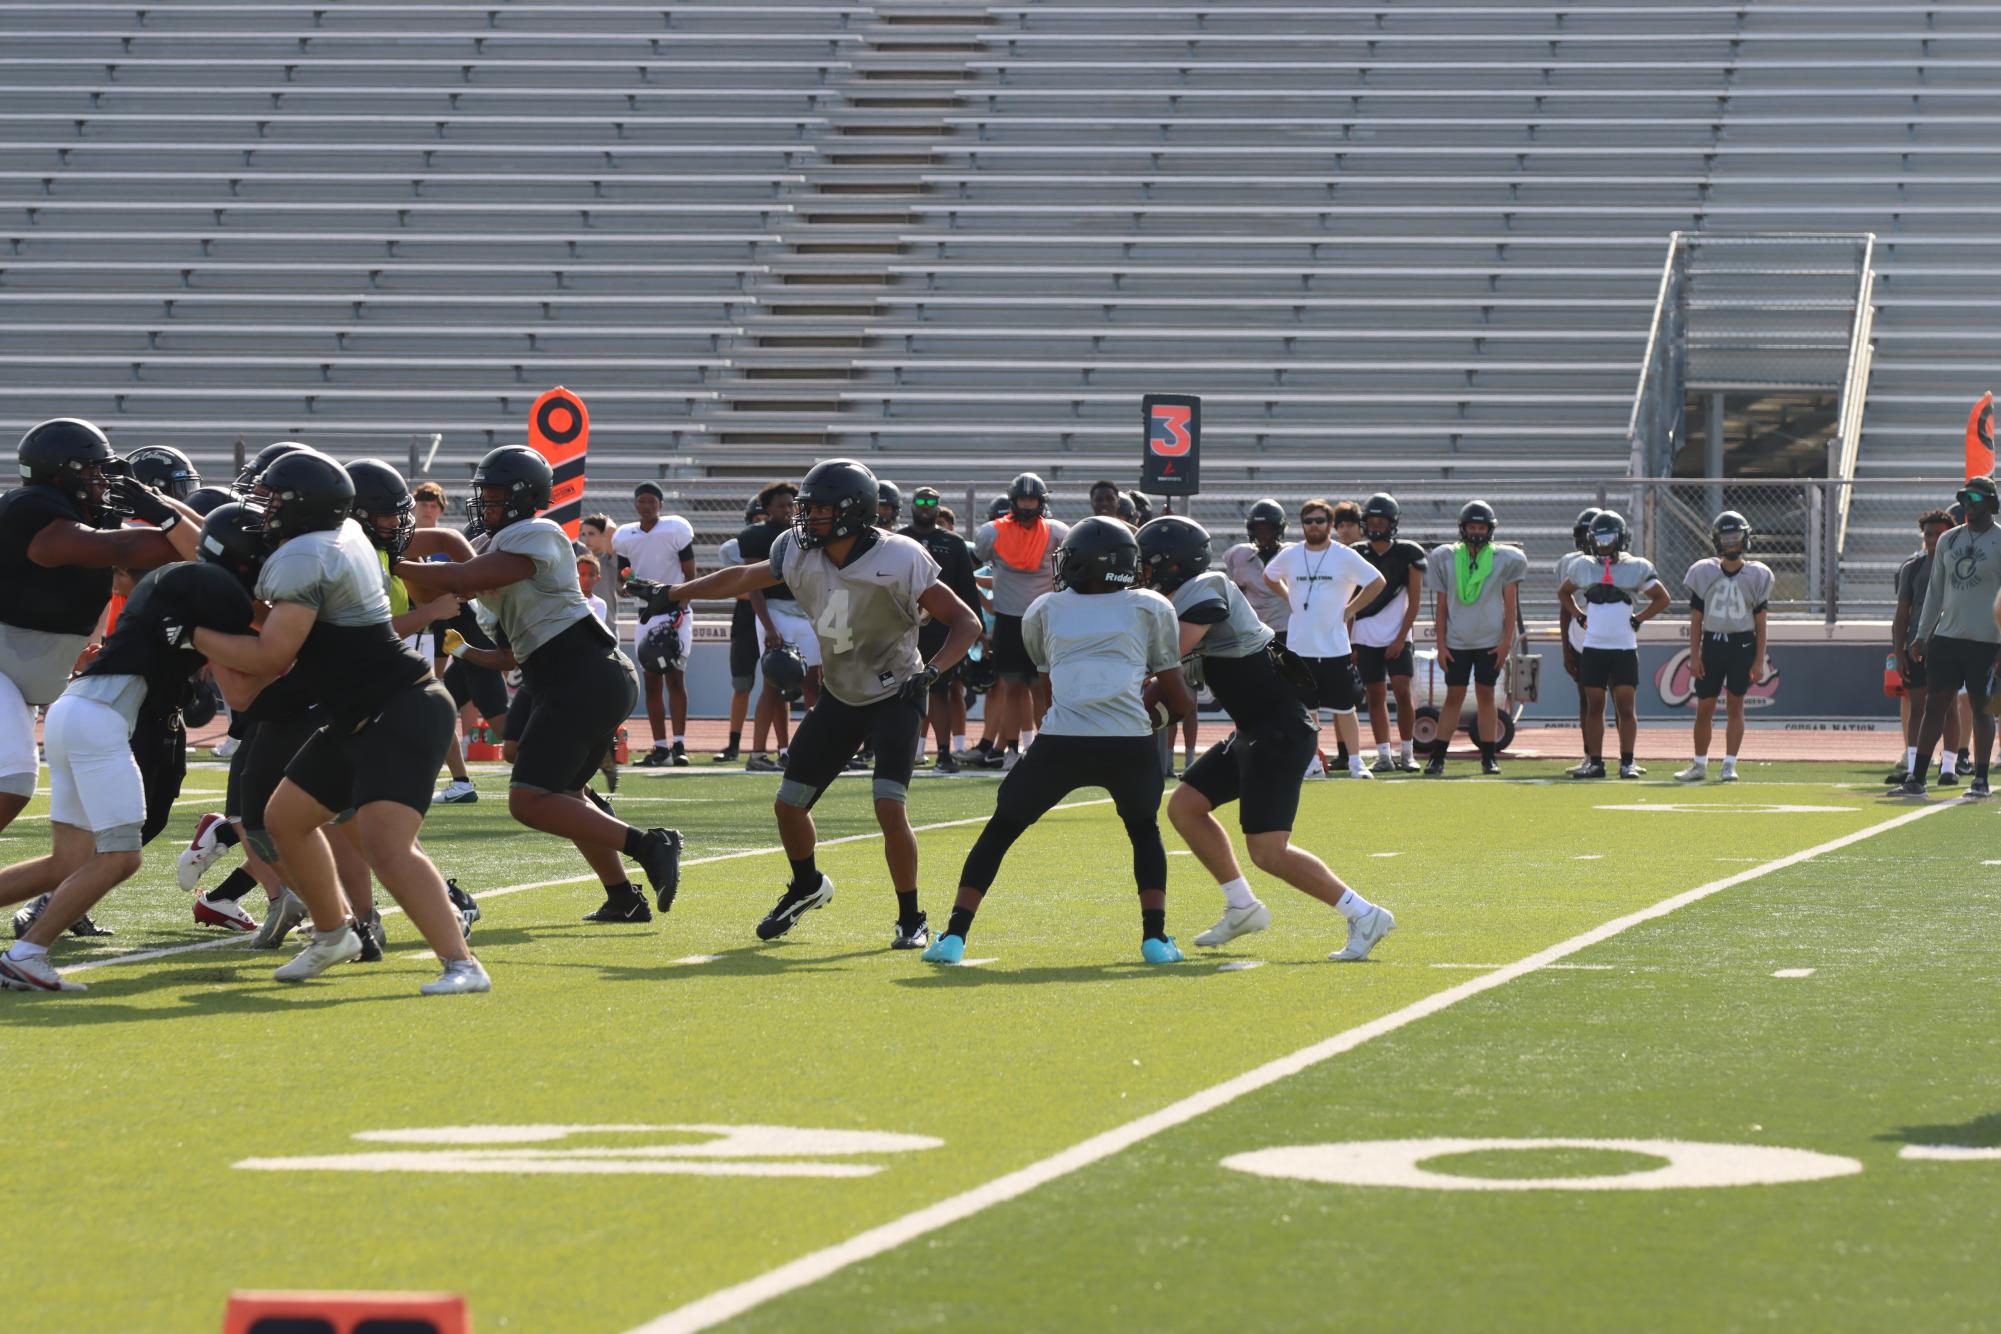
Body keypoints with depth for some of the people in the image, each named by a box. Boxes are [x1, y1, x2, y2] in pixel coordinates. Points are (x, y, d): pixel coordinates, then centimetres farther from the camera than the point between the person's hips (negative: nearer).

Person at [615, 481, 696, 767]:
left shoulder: (676, 529, -6)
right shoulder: (625, 536, 7)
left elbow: (690, 574, -6)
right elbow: (622, 576, 16)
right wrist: (628, 583, -8)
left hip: (675, 612, -5)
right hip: (646, 613, 5)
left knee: (675, 676, -14)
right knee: (652, 681, 3)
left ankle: (679, 745, -16)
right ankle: (660, 747, 7)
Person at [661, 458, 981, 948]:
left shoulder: (898, 561, -25)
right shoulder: (800, 554, -9)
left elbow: (966, 622, -21)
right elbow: (744, 578, 11)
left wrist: (932, 670, -36)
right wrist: (674, 593, 16)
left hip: (894, 696, -6)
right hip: (840, 696, 6)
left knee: (889, 807, -21)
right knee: (789, 804, 7)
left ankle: (911, 919, -4)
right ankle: (807, 888, 37)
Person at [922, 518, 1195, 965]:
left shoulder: (1044, 611, 23)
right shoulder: (1150, 609, 19)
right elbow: (1179, 700, 18)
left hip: (1060, 743, 0)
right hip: (1129, 744, 0)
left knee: (999, 831, 17)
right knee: (1144, 831, 28)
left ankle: (955, 934, 7)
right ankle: (1155, 936, 13)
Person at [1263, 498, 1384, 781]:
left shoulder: (1346, 556, -4)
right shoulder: (1290, 556, 4)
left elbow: (1377, 582, 1)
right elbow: (1269, 577, 23)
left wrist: (1350, 609, -2)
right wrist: (1290, 600, 12)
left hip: (1335, 647, -3)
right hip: (1299, 645, 3)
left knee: (1344, 708, 1)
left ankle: (1355, 763, 6)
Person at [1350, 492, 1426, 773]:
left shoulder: (1408, 553, -1)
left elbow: (1414, 600, -1)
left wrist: (1401, 638, -8)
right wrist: (1346, 641, 5)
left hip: (1396, 636, -2)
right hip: (1364, 638, 2)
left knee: (1402, 692, -11)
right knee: (1375, 696, 4)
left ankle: (1407, 753, 1)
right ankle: (1384, 755, 8)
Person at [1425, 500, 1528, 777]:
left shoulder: (1503, 559, 1)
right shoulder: (1446, 558, 3)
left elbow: (1510, 605, 2)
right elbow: (1441, 605, 6)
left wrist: (1506, 641, -5)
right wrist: (1441, 645, 1)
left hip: (1490, 640, 0)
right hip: (1456, 641, 1)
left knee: (1485, 695, 4)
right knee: (1454, 696, -1)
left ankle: (1489, 757, 9)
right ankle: (1437, 757, -1)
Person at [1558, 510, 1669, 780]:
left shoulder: (1636, 568, -1)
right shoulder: (1583, 567, 7)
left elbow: (1662, 599, 7)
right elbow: (1563, 592, 23)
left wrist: (1637, 620, -2)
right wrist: (1581, 617, 11)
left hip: (1624, 649, -2)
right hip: (1593, 648, 2)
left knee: (1626, 707, -3)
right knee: (1594, 706, 5)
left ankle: (1627, 762, 1)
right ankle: (1595, 761, 8)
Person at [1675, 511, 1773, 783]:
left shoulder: (1756, 575, 1)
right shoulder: (1703, 572, 2)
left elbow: (1760, 622, 2)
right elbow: (1696, 620, 5)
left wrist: (1759, 661, -2)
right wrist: (1694, 656, -1)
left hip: (1743, 645, -1)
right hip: (1712, 644, 1)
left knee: (1735, 705, -1)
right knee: (1704, 707, 3)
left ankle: (1729, 765, 2)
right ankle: (1700, 765, 14)